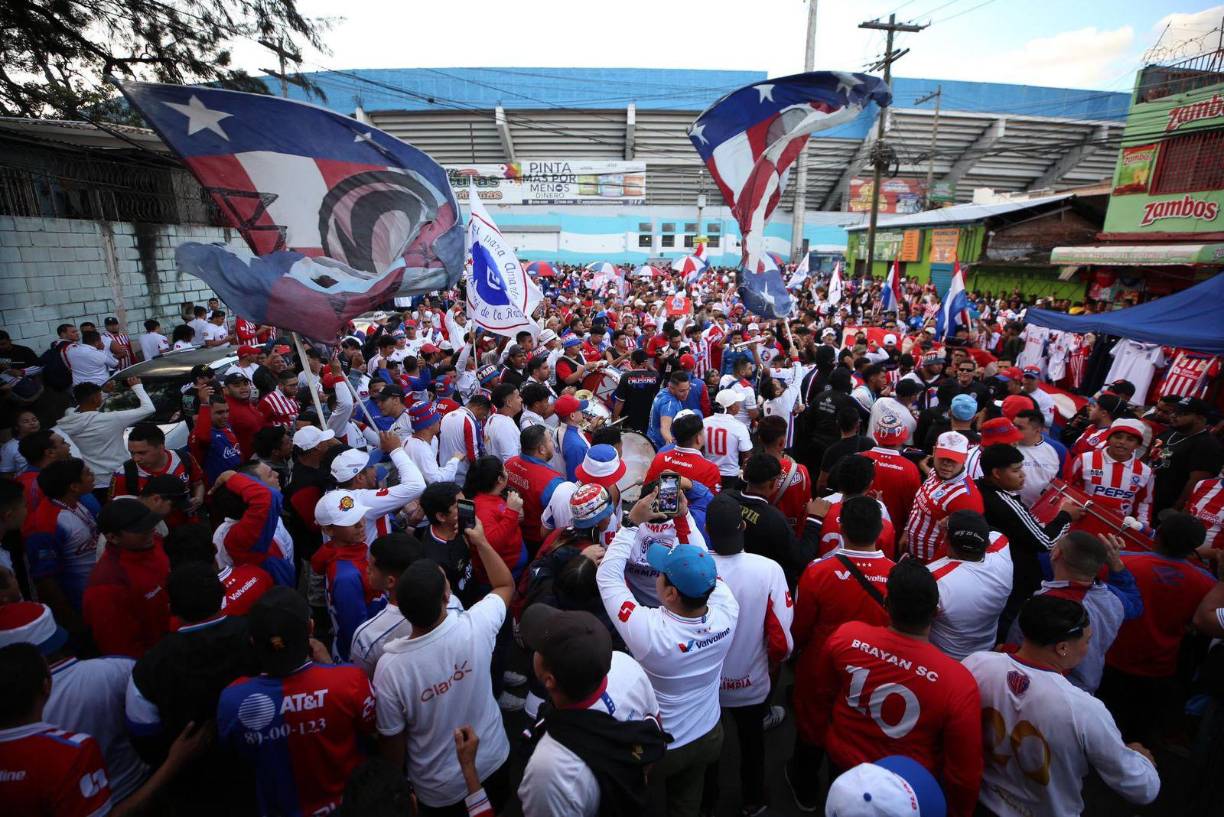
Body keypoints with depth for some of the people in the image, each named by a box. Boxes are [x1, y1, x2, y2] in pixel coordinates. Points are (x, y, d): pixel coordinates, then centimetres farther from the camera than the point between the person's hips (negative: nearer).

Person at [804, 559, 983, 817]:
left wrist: (823, 742, 13)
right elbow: (964, 773, -19)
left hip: (841, 762, 1)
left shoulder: (844, 636, -25)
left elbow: (821, 698, -6)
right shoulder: (958, 682, -33)